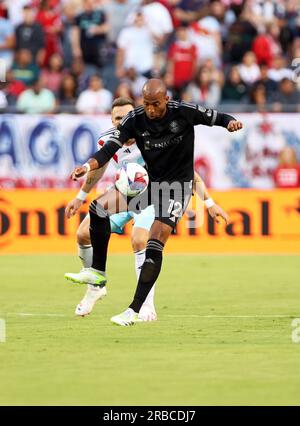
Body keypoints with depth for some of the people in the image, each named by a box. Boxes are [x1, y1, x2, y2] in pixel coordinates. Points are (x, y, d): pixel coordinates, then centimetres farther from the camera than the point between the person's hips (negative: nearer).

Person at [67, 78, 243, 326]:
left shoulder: (185, 112, -14)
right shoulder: (135, 120, -9)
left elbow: (217, 118, 0)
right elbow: (109, 149, -13)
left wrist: (230, 122, -24)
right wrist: (88, 166, -32)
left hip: (178, 186, -4)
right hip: (149, 182, 4)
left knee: (155, 246, -16)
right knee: (99, 207, -12)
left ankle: (135, 310, -14)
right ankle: (98, 272, 0)